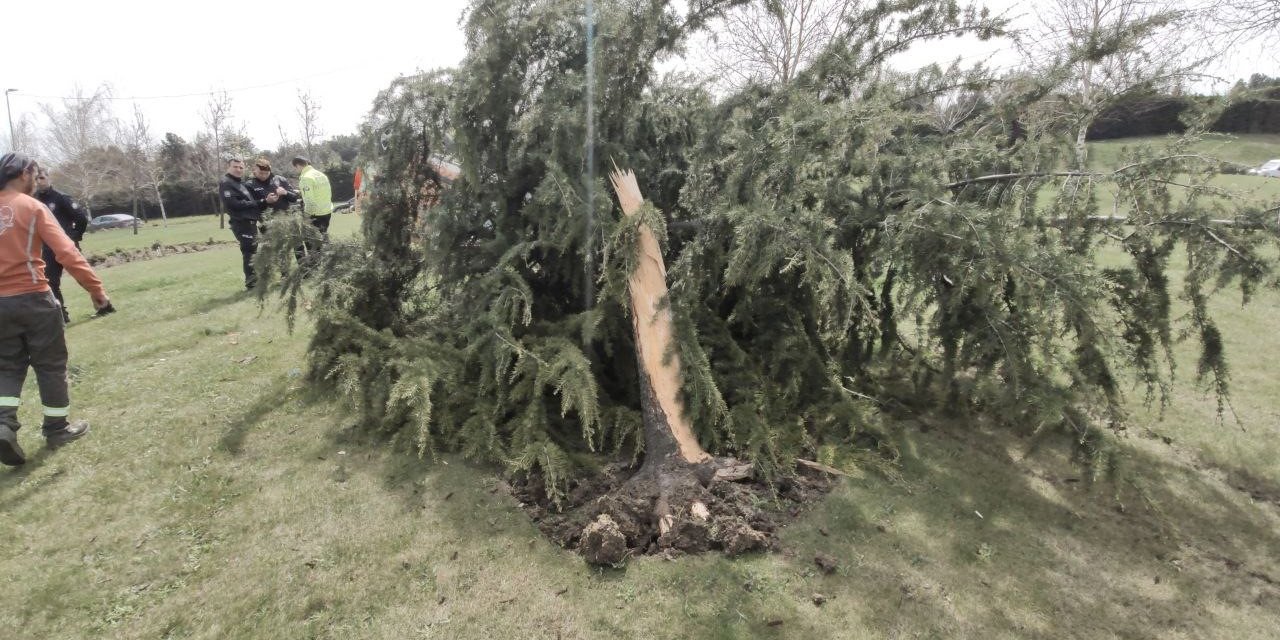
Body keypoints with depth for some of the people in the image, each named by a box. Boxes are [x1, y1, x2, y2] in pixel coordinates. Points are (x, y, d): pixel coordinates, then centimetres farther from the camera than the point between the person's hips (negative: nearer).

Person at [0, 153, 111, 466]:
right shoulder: (32, 207, -8)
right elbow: (67, 253, -18)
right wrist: (96, 289, -16)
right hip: (33, 298, -5)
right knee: (51, 364, 7)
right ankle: (57, 428, 16)